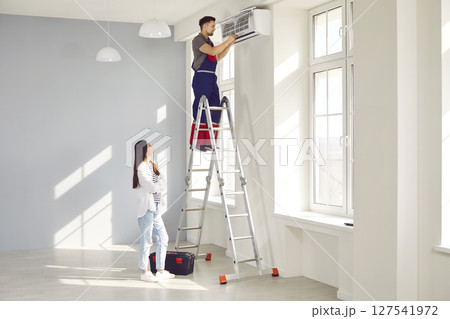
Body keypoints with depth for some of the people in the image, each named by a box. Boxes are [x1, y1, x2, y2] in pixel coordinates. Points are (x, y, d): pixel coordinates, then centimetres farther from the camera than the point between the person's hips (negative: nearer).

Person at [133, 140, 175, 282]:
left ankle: (160, 271, 19)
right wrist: (159, 184, 3)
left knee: (163, 238, 11)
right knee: (146, 240, -3)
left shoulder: (152, 165, 15)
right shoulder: (141, 168, -13)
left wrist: (157, 185, -10)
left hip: (155, 208, 9)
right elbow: (153, 188, -16)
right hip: (146, 208, -9)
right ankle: (144, 272, 6)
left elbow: (163, 184, 10)